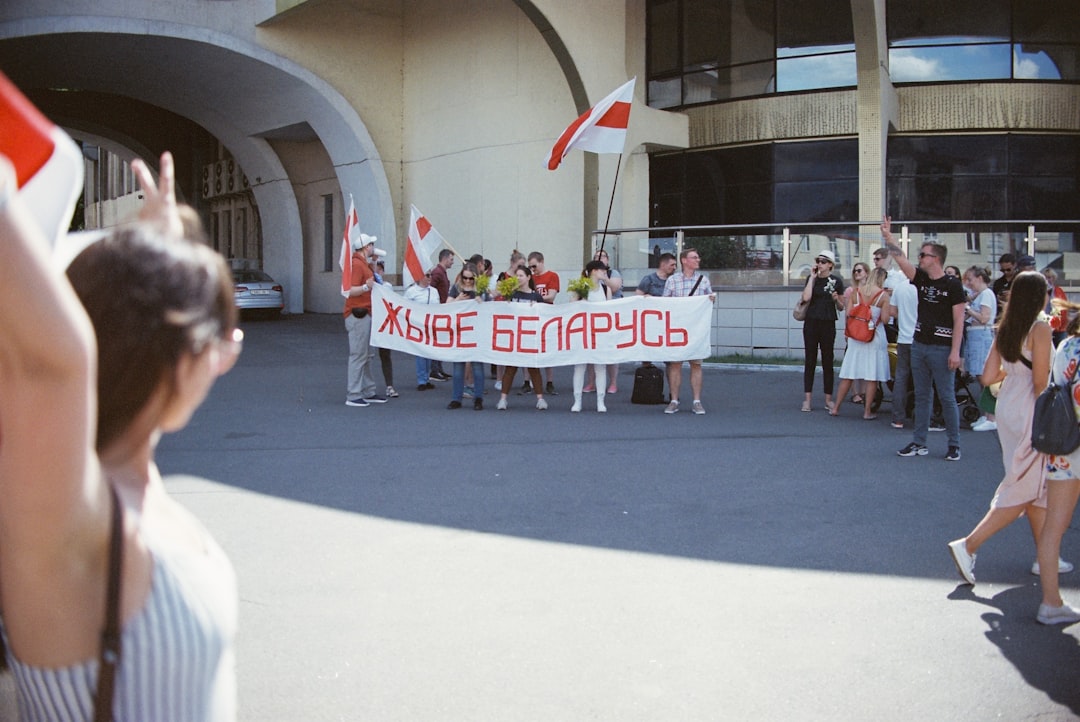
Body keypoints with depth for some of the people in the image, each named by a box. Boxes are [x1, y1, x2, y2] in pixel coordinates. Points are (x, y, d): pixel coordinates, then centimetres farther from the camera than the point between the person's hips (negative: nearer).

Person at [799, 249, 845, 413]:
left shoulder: (837, 281, 2)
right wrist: (812, 277, -9)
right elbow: (806, 297, -14)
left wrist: (836, 299, -14)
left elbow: (841, 307, 7)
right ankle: (807, 399, 3)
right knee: (810, 361, 1)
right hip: (811, 323, 1)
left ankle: (828, 400, 10)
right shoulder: (812, 279, 4)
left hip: (828, 324, -1)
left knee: (828, 361, 4)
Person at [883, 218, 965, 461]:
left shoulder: (953, 285, -8)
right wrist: (888, 237, -10)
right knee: (922, 396, 10)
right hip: (919, 345, 6)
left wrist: (955, 351, -16)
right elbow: (901, 259, 0)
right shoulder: (921, 279, 8)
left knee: (947, 397, -1)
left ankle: (954, 445, 8)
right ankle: (919, 443, 15)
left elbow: (959, 320, -11)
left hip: (941, 348, -6)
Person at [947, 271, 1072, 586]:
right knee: (1023, 490, -1)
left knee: (1038, 486, 17)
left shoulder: (1005, 329, 6)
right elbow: (1040, 381, -17)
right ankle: (968, 545, -6)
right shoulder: (1040, 328, -14)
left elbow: (987, 377, 4)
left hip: (1006, 407, 8)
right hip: (1029, 412, -8)